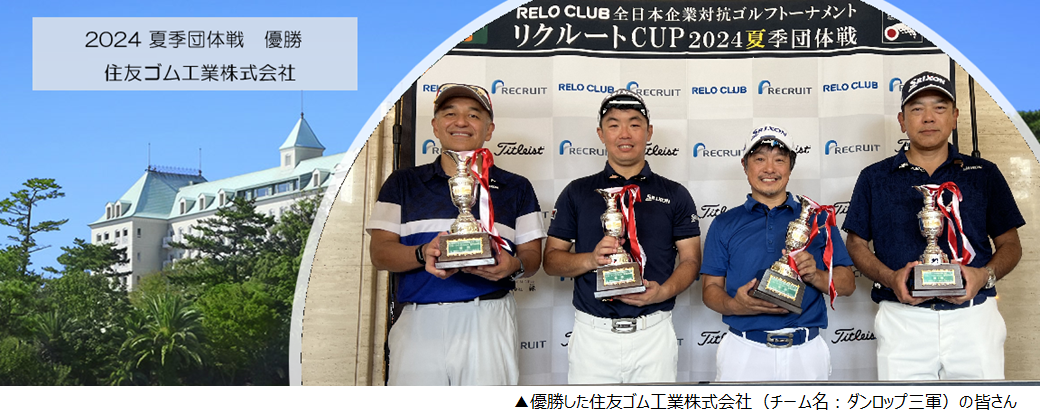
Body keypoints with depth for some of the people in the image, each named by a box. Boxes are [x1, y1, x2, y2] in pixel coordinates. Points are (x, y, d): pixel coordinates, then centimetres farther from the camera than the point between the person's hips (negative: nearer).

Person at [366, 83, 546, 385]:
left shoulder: (516, 188, 14)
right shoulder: (403, 184, 13)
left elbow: (532, 255, 11)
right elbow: (380, 252, 5)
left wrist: (514, 265, -13)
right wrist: (424, 254, -16)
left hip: (488, 323, 0)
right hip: (419, 323, 0)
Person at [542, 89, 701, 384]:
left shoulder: (675, 195, 9)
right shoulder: (577, 193, 8)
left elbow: (691, 259, 6)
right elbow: (551, 259, 6)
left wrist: (663, 291, -13)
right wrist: (591, 259, -13)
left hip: (654, 334, 0)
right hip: (592, 334, 0)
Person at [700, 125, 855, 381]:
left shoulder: (817, 219, 8)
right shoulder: (724, 225, 7)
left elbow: (847, 284, 5)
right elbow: (711, 287, 4)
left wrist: (814, 275, -15)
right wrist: (734, 305, -17)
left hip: (806, 353, 1)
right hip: (744, 352, -1)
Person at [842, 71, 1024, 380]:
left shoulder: (984, 175, 11)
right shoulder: (874, 178, 9)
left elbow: (1010, 244, 13)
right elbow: (856, 244, 8)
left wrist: (985, 275, -9)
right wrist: (890, 278, -10)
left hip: (974, 318, 1)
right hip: (902, 319, -1)